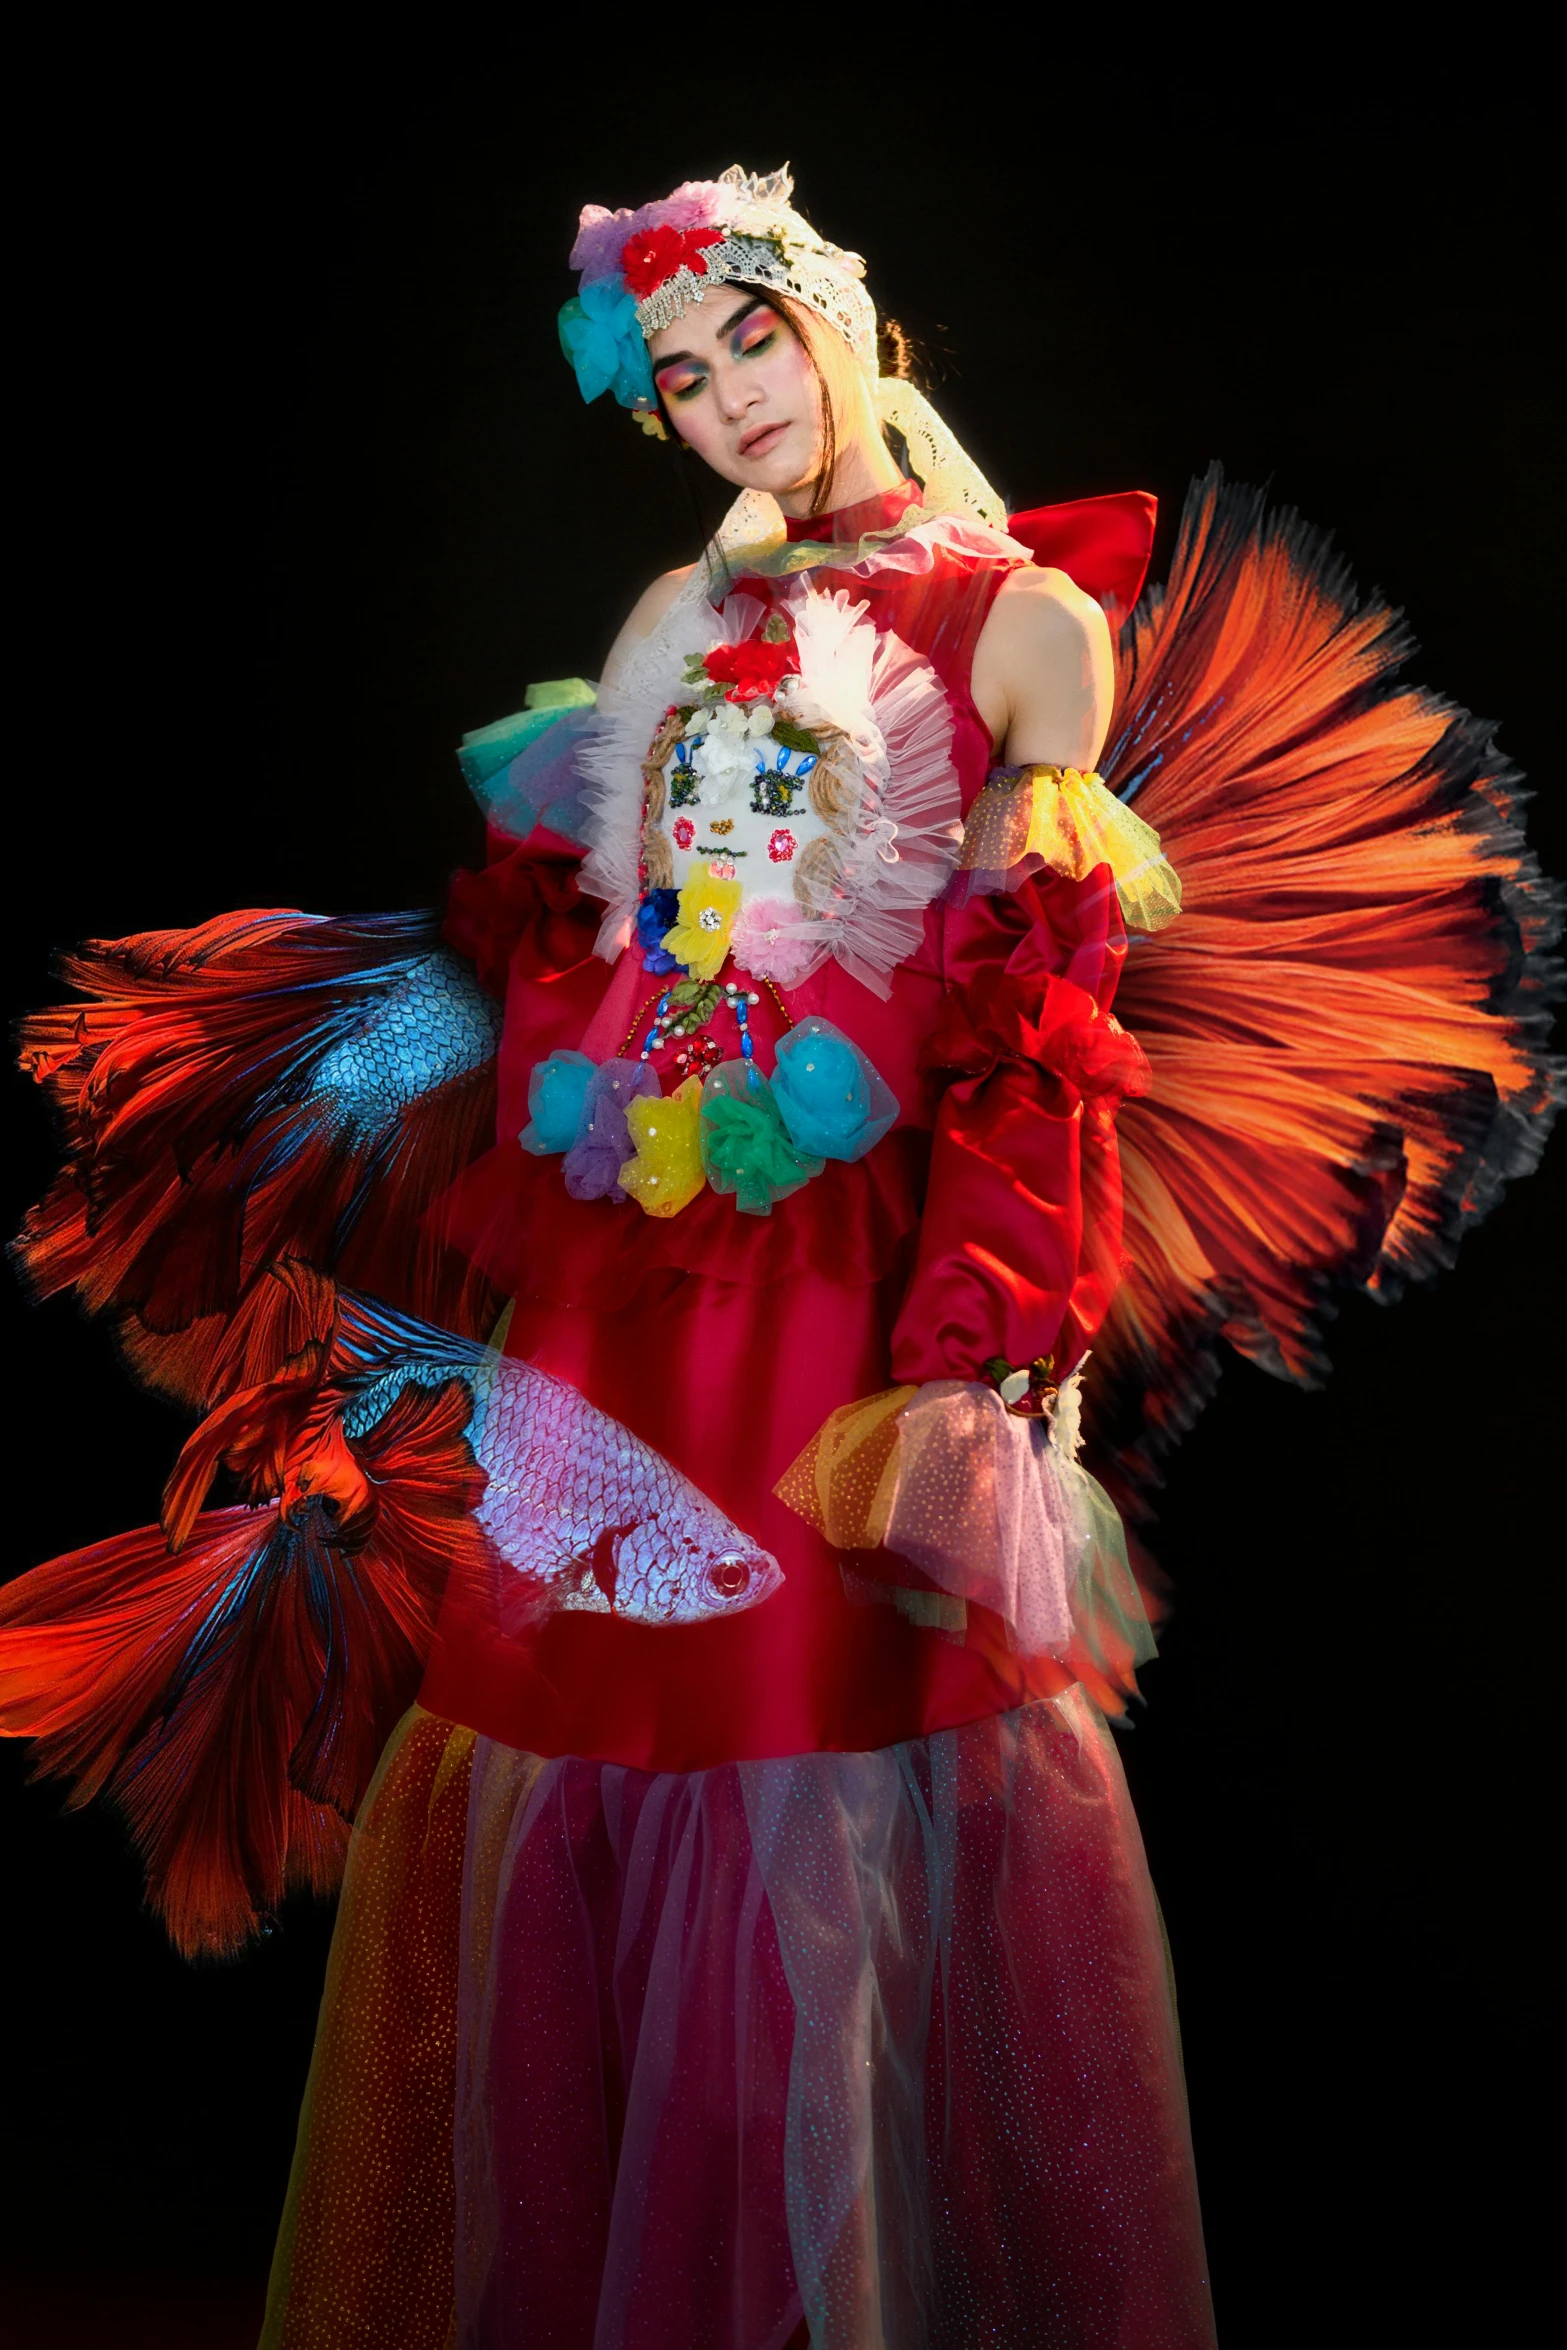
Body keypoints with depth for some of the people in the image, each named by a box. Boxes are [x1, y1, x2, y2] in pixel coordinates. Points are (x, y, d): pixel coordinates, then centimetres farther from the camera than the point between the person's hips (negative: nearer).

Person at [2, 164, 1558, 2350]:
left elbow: (1044, 1053, -7)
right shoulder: (686, 619, 16)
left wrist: (970, 1374, -16)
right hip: (620, 1270, 5)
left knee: (828, 1794, 0)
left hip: (870, 1269, -5)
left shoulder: (1035, 618, 0)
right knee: (561, 1781, 10)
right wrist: (464, 1298, 5)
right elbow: (569, 960, 12)